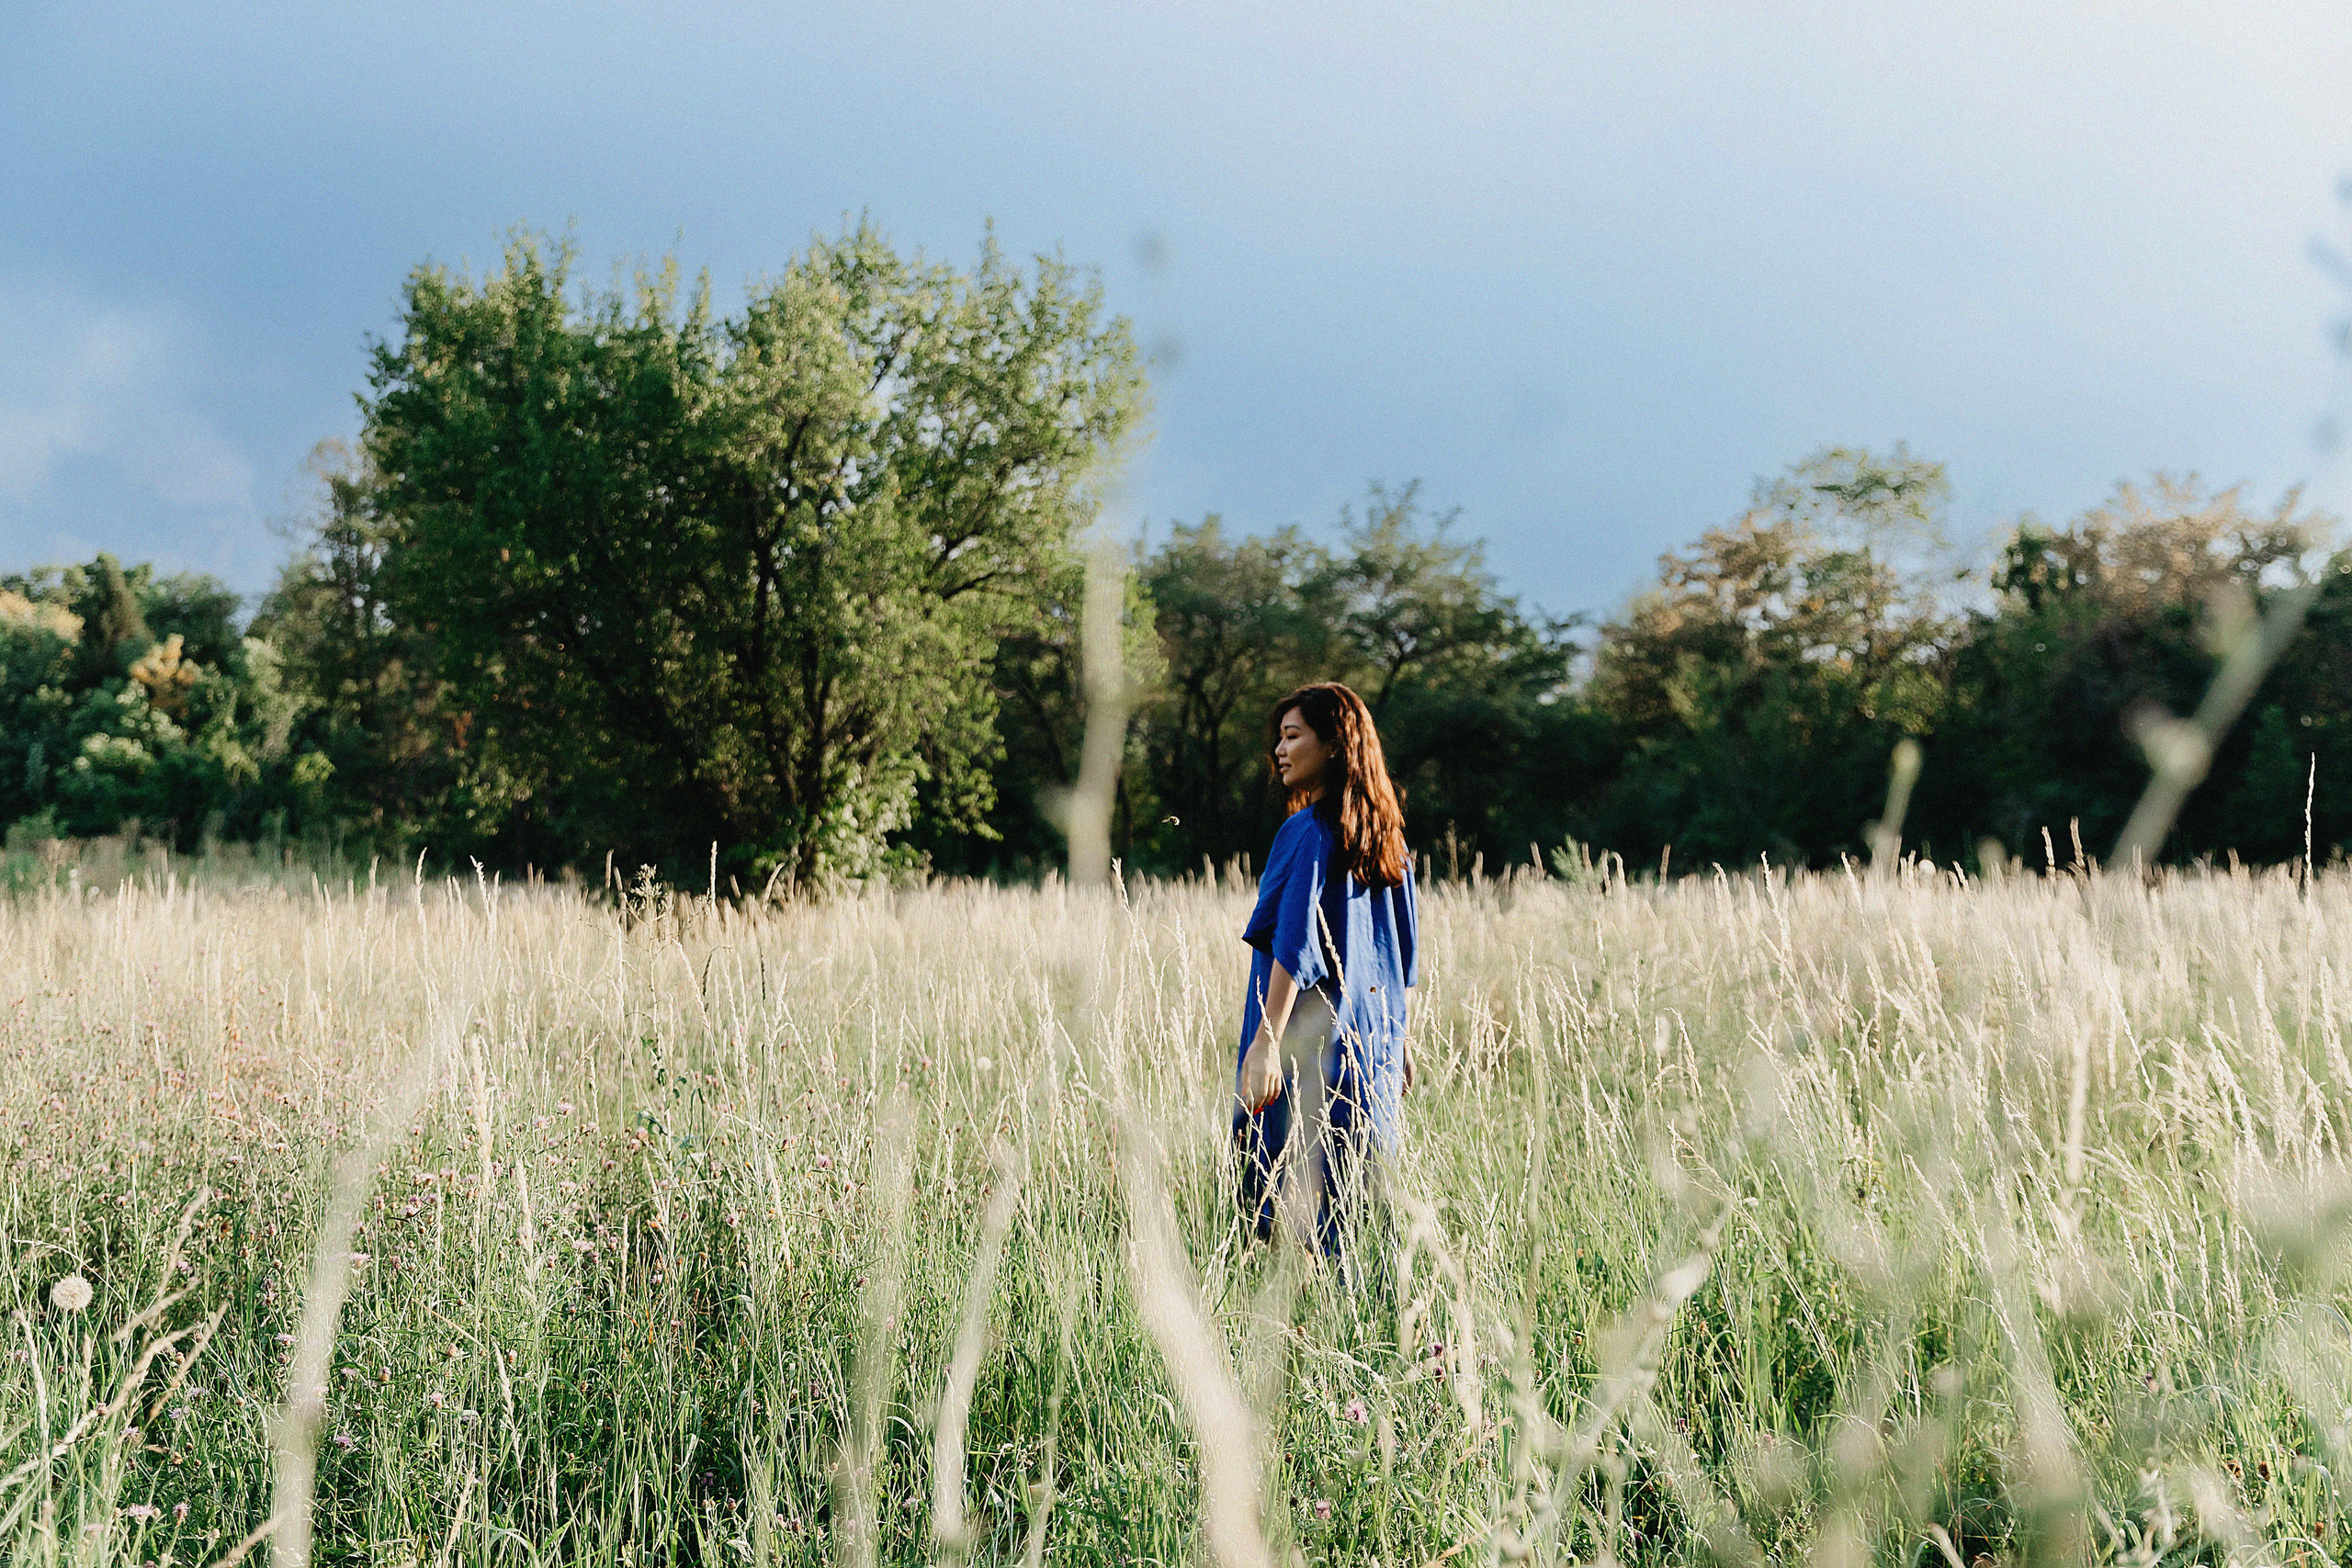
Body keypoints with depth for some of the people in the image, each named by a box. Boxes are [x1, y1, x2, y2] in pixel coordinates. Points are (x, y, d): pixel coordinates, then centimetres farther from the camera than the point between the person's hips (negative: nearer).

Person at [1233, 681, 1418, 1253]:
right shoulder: (1383, 833, 12)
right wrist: (1397, 1037, 24)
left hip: (1312, 1034, -8)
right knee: (1359, 1198, 12)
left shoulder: (1308, 831, -12)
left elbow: (1294, 946, -20)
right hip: (1372, 1031, 8)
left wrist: (1266, 1041, -24)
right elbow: (1398, 952, 17)